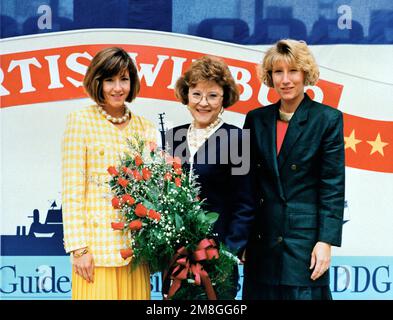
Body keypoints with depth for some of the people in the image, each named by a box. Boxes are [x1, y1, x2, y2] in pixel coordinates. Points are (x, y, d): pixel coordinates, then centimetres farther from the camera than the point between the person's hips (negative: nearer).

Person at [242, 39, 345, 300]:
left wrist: (326, 241, -11)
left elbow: (333, 186, -5)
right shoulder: (256, 119, 7)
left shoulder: (328, 119, -3)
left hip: (305, 235, -3)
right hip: (262, 237, 4)